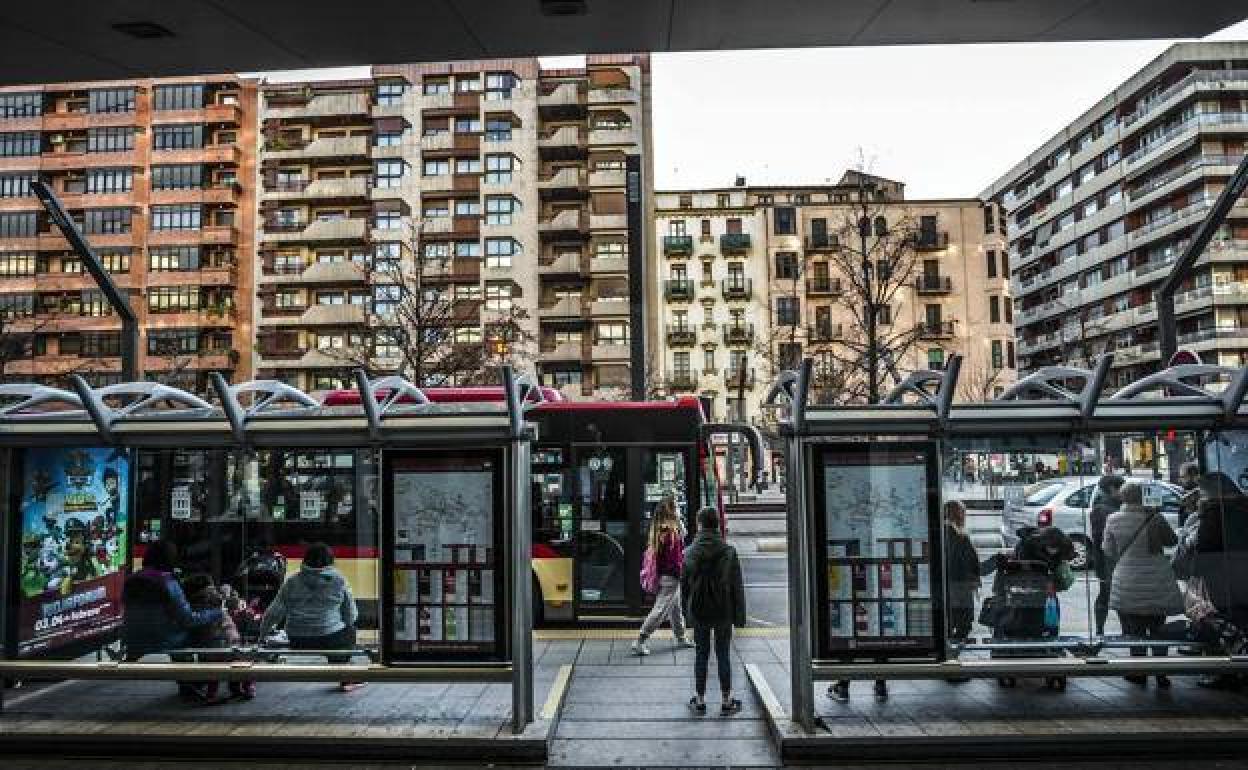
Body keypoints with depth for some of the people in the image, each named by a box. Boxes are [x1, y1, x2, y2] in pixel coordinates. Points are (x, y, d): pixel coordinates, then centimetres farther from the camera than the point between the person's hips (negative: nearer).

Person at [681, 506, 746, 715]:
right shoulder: (729, 552, -9)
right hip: (723, 612, 0)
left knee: (701, 655, 11)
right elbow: (737, 586, -4)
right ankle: (726, 700, 16)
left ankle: (699, 700, 19)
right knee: (724, 655, 10)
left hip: (699, 613, 1)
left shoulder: (690, 553, -8)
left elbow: (684, 585, -1)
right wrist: (739, 615, 3)